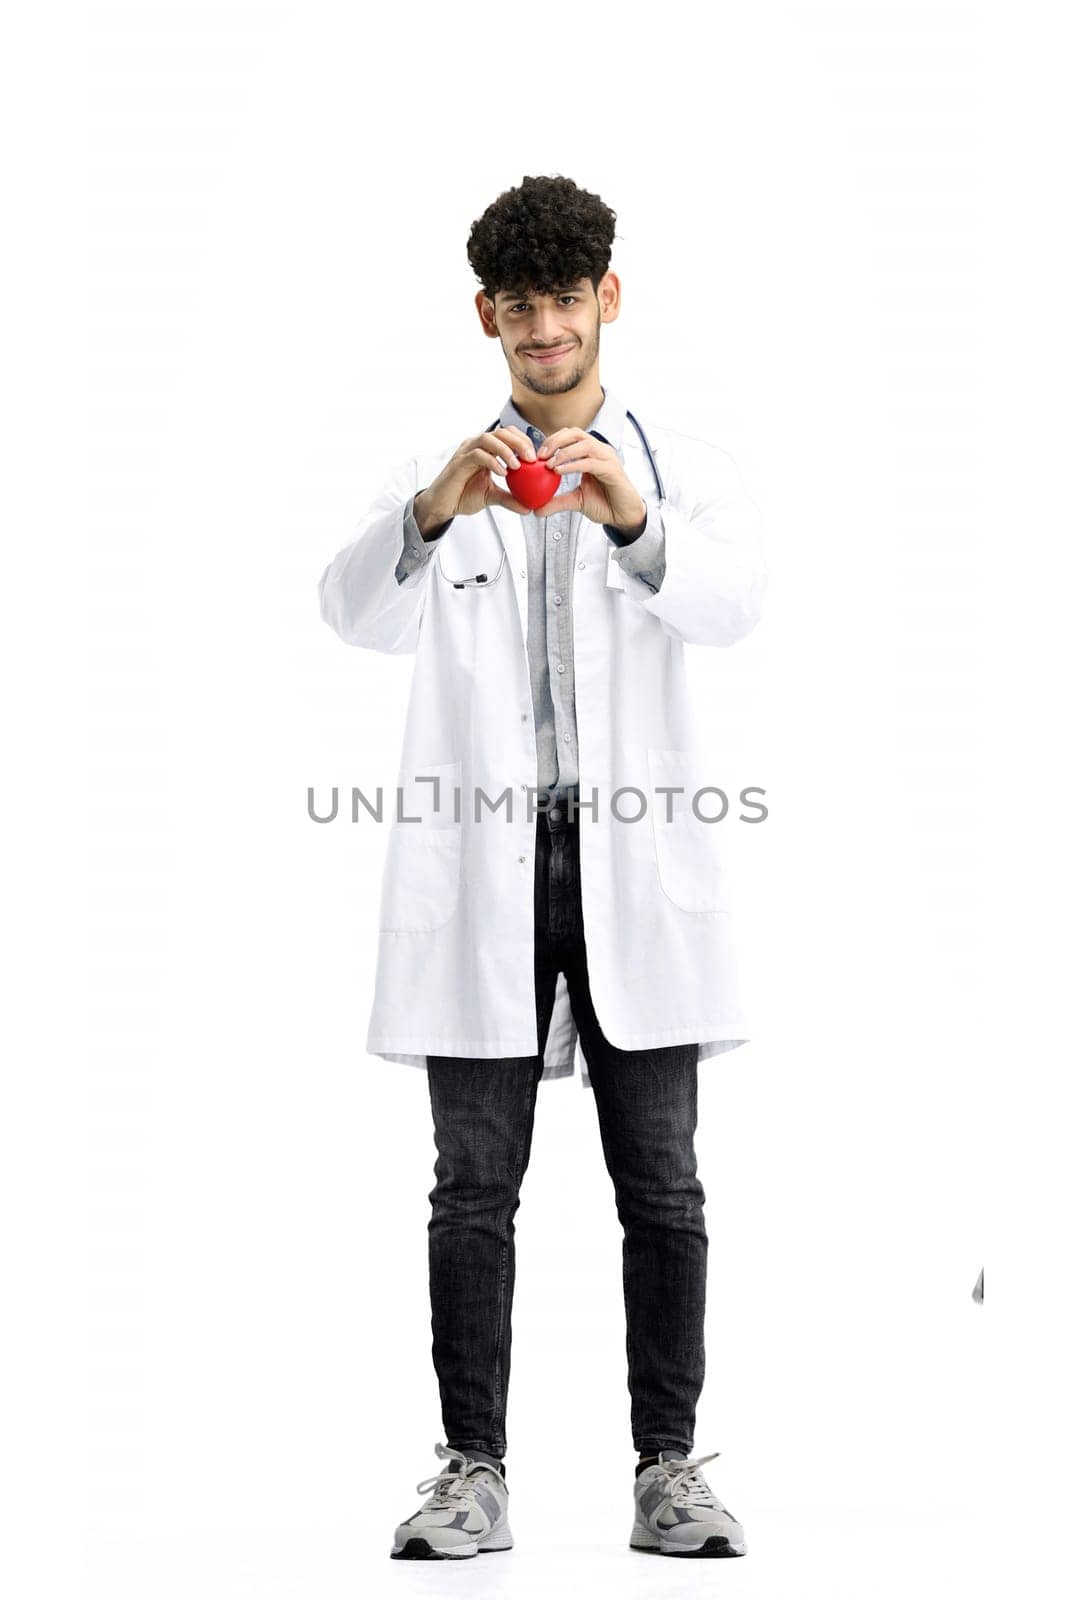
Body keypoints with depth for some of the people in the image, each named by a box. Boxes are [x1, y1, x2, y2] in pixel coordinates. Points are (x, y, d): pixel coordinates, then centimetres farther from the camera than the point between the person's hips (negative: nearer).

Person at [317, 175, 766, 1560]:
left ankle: (669, 1468, 7)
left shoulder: (684, 470, 12)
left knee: (661, 1183, 1)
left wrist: (636, 523, -27)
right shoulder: (441, 480, 13)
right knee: (475, 1186, 1)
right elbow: (357, 612, -6)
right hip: (482, 867, 1)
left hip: (635, 864, 0)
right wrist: (431, 514, -26)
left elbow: (736, 601, -8)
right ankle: (473, 1473, 6)